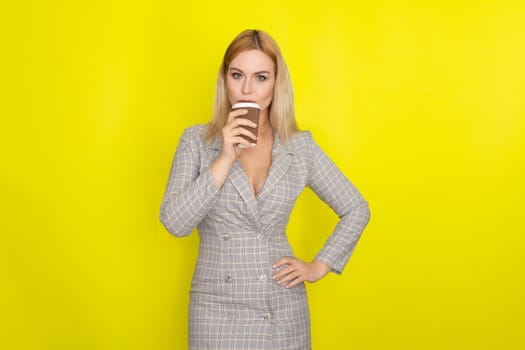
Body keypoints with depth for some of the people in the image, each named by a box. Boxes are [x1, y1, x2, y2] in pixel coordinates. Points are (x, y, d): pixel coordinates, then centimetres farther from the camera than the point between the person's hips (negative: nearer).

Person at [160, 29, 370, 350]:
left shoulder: (301, 146, 1)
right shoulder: (196, 140, -2)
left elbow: (357, 210, 9)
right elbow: (175, 223, -12)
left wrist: (319, 267, 2)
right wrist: (225, 158, -17)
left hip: (284, 311, 1)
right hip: (218, 310, -1)